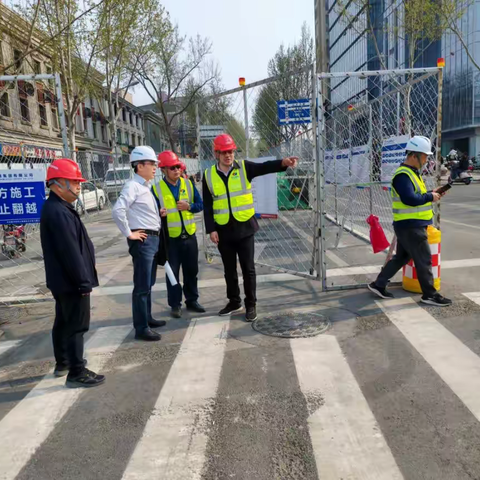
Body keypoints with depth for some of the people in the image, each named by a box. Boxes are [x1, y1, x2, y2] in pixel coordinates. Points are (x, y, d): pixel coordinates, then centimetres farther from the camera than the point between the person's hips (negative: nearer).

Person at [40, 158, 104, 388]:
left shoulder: (55, 208, 12)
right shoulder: (59, 212, -23)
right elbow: (70, 251, -25)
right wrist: (83, 281, -19)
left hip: (63, 280, 11)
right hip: (71, 281, -11)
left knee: (64, 322, 20)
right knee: (77, 325, -1)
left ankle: (63, 363, 35)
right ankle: (76, 373, 9)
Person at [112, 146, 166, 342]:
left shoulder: (147, 186, 16)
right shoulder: (133, 186, -14)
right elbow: (117, 210, -27)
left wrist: (159, 213, 10)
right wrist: (128, 233, -19)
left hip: (153, 239, 10)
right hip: (142, 240, -10)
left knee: (149, 283, 18)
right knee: (142, 285, -4)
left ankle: (147, 318, 32)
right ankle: (141, 328, 3)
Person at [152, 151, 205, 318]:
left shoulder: (188, 184, 3)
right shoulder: (156, 189, -6)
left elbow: (200, 204, 5)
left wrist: (189, 206, -14)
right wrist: (159, 214, -29)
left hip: (189, 235, 3)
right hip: (170, 238, -3)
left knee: (191, 271, 12)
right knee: (172, 272, 5)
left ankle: (192, 300, 28)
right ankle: (175, 304, 18)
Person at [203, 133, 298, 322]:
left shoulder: (244, 168, -1)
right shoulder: (209, 175, 2)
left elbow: (265, 167, -18)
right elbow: (207, 206, 2)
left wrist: (283, 162, -37)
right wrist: (211, 229, -4)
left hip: (244, 227, -2)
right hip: (223, 230, 2)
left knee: (248, 268, 4)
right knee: (229, 270, 14)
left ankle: (251, 305, 17)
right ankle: (234, 302, 31)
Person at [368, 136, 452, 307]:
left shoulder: (412, 172, 15)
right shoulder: (403, 175, -19)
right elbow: (410, 199, -28)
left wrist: (431, 193, 6)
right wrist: (430, 197, -15)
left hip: (410, 225, 10)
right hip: (410, 226, -10)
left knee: (402, 257, 16)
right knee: (424, 260, 0)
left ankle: (378, 285, 22)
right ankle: (430, 295, 13)